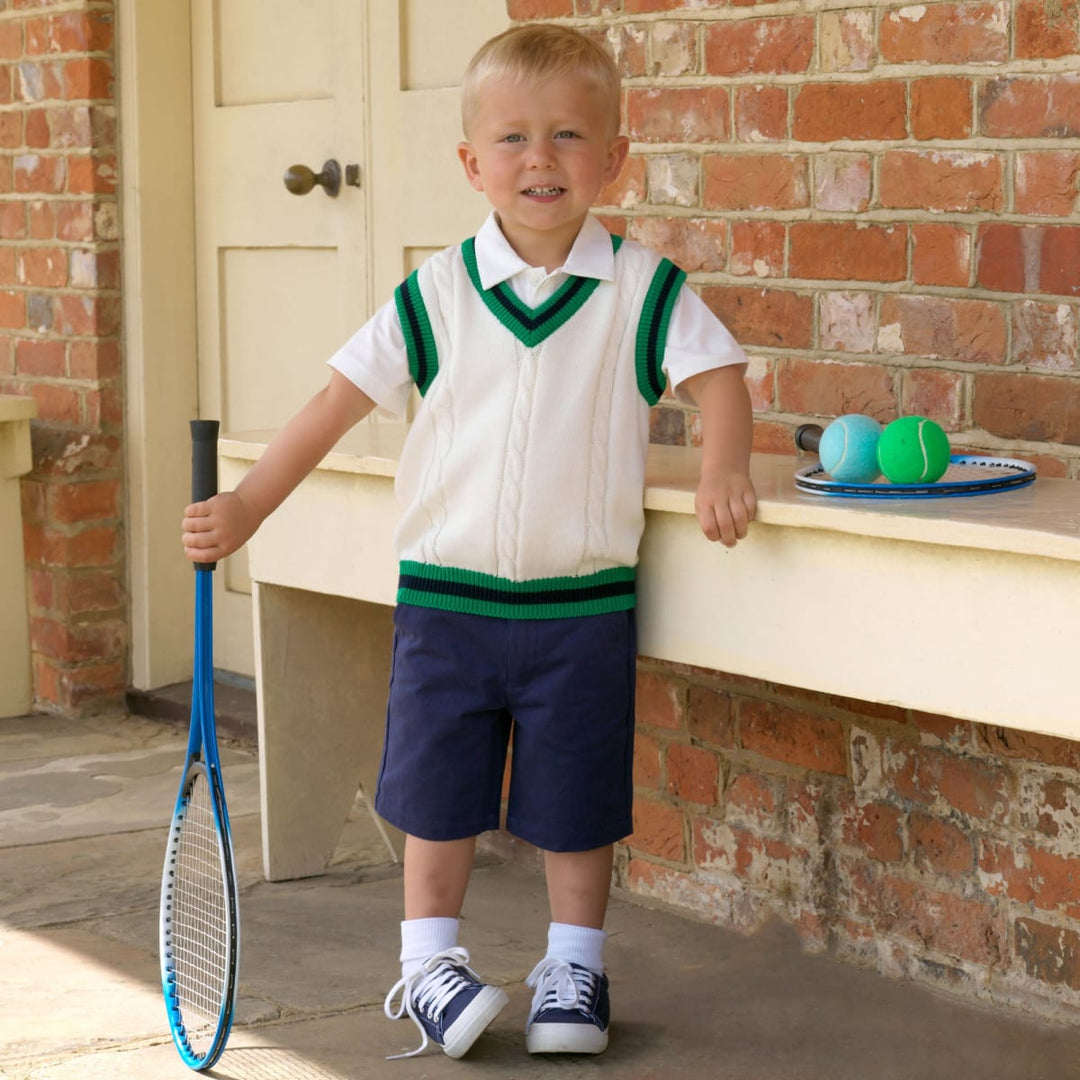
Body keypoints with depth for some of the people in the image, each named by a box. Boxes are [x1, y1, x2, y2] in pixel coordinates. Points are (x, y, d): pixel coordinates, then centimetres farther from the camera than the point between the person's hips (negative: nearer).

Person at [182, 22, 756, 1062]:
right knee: (438, 790, 6)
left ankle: (573, 967, 24)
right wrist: (246, 505, -5)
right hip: (447, 592, 1)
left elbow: (716, 374, -5)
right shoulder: (436, 294, -2)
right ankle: (428, 964, 21)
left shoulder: (643, 289, -4)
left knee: (574, 802, 8)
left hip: (582, 601, -1)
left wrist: (722, 470, -25)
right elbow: (338, 398, 0)